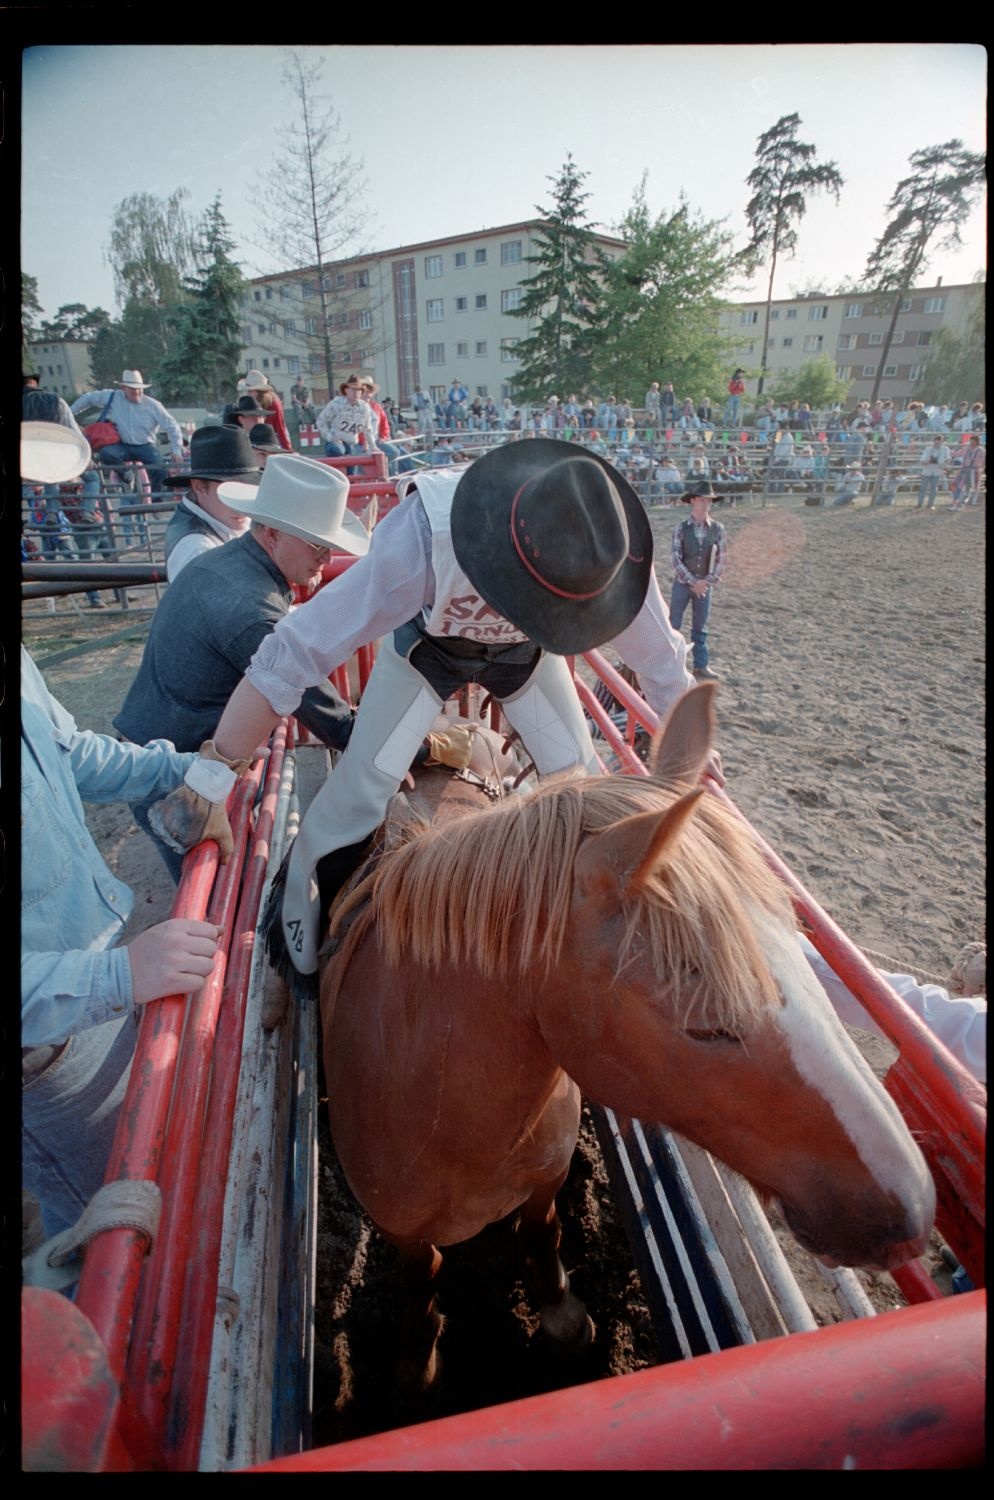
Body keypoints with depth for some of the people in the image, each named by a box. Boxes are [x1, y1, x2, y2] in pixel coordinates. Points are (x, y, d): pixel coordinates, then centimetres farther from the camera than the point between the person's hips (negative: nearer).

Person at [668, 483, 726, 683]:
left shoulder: (717, 528, -1)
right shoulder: (681, 528, -7)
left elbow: (722, 558, 1)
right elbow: (675, 558, -11)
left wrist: (707, 581, -8)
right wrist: (692, 581, -14)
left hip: (704, 585, 2)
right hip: (682, 583, -2)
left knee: (700, 627, 10)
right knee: (673, 625, 3)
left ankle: (701, 667, 17)